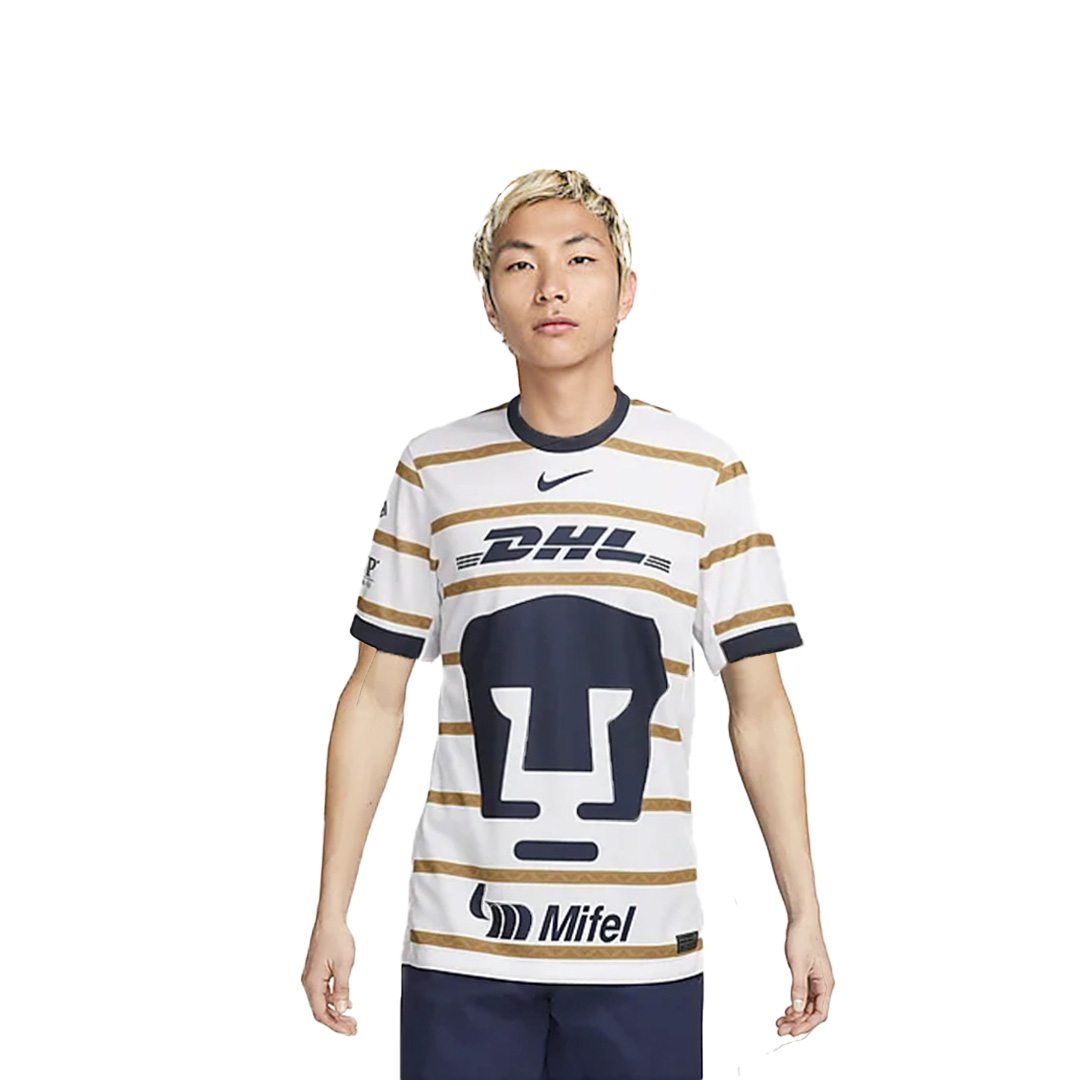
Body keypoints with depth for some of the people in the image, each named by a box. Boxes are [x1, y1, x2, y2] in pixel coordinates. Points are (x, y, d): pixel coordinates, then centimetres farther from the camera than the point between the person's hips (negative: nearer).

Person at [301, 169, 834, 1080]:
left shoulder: (705, 475, 1)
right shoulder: (435, 473, 3)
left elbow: (759, 706, 4)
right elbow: (376, 697, 6)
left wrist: (805, 914, 1)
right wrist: (332, 912, 3)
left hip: (644, 944, 0)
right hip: (461, 942, 1)